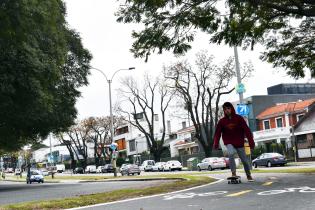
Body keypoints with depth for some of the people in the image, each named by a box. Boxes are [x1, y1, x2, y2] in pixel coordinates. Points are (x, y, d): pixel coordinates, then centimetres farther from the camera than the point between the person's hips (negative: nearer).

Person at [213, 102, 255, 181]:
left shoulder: (239, 118, -9)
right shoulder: (222, 121, -4)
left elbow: (246, 130, -10)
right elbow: (217, 133, -4)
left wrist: (251, 142, -14)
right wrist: (216, 144, -17)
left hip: (239, 143, 0)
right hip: (229, 142, 0)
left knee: (244, 160, 8)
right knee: (231, 153, -30)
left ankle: (248, 175, 32)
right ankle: (233, 172, -15)